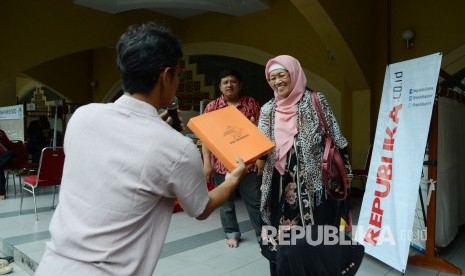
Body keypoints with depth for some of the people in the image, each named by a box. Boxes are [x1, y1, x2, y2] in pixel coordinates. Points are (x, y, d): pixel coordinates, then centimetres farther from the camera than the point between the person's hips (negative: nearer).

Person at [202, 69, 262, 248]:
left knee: (255, 201, 9)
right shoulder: (212, 107, 1)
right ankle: (232, 234, 32)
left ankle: (262, 234, 25)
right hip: (221, 164, 1)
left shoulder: (252, 104, 2)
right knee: (226, 202, 13)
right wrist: (207, 163, -5)